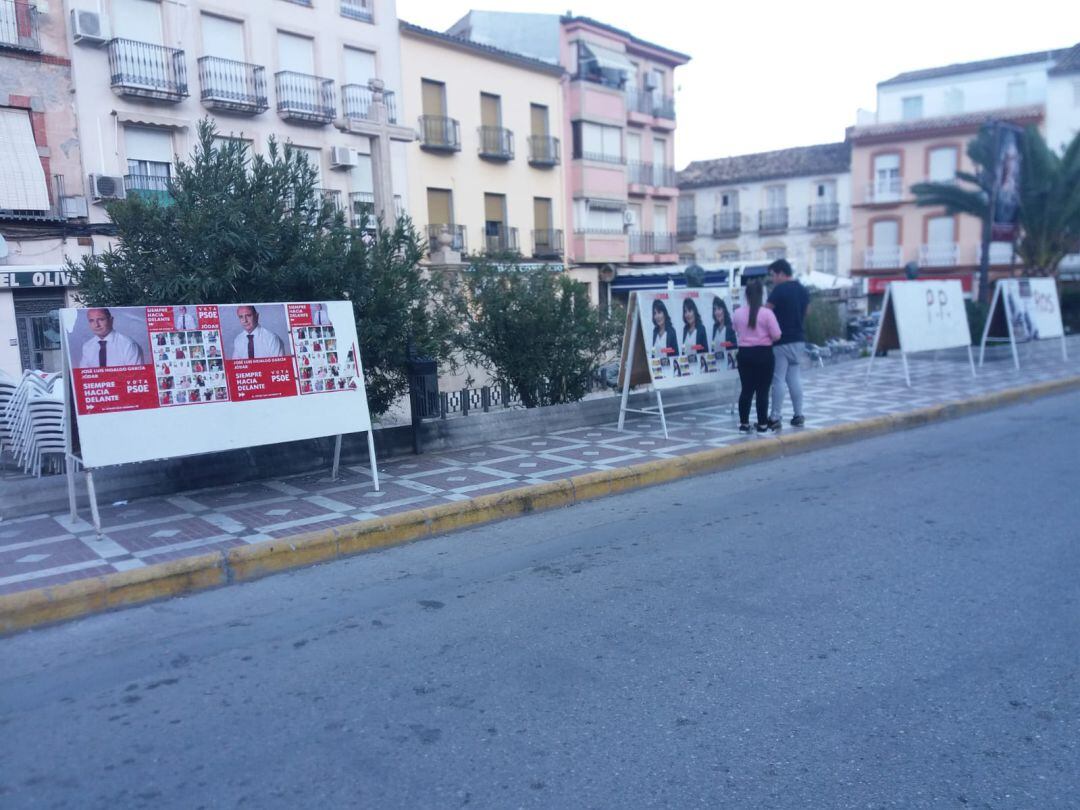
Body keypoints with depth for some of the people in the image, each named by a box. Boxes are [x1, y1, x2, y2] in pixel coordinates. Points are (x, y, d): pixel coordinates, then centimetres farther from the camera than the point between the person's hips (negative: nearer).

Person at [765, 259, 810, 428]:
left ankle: (775, 418, -2)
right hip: (799, 339, 8)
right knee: (794, 377, 12)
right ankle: (798, 415, 14)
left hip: (782, 341, -8)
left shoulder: (779, 290, -13)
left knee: (778, 379, -4)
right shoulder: (803, 290, 11)